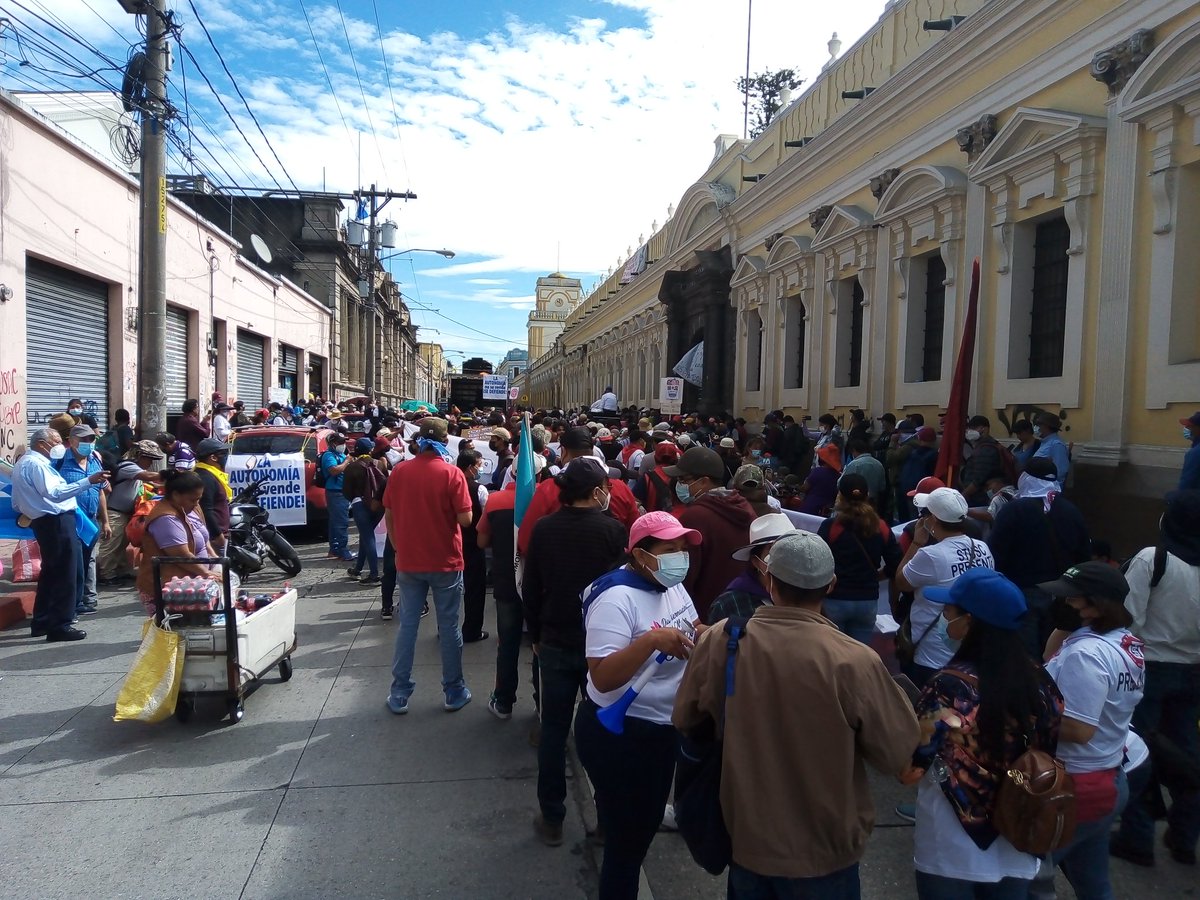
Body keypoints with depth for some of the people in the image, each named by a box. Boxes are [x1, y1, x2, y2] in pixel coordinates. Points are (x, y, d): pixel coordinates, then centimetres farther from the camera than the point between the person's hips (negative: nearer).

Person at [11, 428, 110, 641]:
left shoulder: (24, 463, 20)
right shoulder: (36, 463, -15)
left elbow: (17, 503, 23)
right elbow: (55, 493, -29)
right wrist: (89, 481, -36)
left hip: (47, 522, 11)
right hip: (56, 522, -11)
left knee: (51, 573, 18)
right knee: (66, 575, -6)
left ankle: (41, 622, 26)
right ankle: (59, 626, -1)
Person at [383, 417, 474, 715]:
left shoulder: (399, 471, -2)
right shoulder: (451, 473, -13)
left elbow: (389, 516, 4)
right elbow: (465, 519, -15)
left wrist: (398, 549, 15)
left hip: (408, 562, 3)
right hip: (445, 562, -3)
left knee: (407, 626, 11)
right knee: (449, 627, 8)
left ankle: (399, 694, 17)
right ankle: (454, 693, 18)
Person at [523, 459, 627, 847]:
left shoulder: (544, 529, -5)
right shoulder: (613, 530, -15)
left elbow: (530, 590, 1)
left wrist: (536, 636, 13)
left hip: (555, 643, 2)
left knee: (553, 730, 12)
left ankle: (551, 819, 21)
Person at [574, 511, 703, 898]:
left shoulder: (672, 586, 0)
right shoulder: (617, 598, -27)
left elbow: (692, 630, 14)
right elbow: (602, 678, -32)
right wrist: (651, 639, -43)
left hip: (663, 728, 9)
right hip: (619, 736, -9)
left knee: (647, 823, 26)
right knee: (627, 838, 5)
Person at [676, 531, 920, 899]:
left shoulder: (718, 640, -17)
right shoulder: (853, 661, -27)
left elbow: (686, 719, 0)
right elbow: (897, 753, -13)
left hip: (746, 840, 2)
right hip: (823, 853, -2)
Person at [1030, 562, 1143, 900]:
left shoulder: (1086, 653, -26)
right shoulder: (1126, 644, 5)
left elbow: (1078, 729, -29)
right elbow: (1055, 668, 12)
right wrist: (1064, 628, 0)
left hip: (1073, 787, -10)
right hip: (1106, 781, 10)